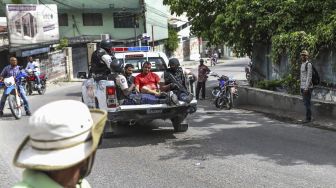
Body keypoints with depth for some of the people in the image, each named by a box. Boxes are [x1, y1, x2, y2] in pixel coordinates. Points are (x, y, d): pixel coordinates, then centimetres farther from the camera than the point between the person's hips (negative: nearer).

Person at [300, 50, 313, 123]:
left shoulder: (309, 64, -14)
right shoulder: (302, 65, 16)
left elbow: (309, 77, -19)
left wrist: (306, 88, -23)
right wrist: (301, 87, 20)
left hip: (307, 87, -10)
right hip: (303, 87, 10)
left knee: (307, 103, -6)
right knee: (305, 103, 11)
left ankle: (308, 118, 0)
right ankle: (308, 117, 17)